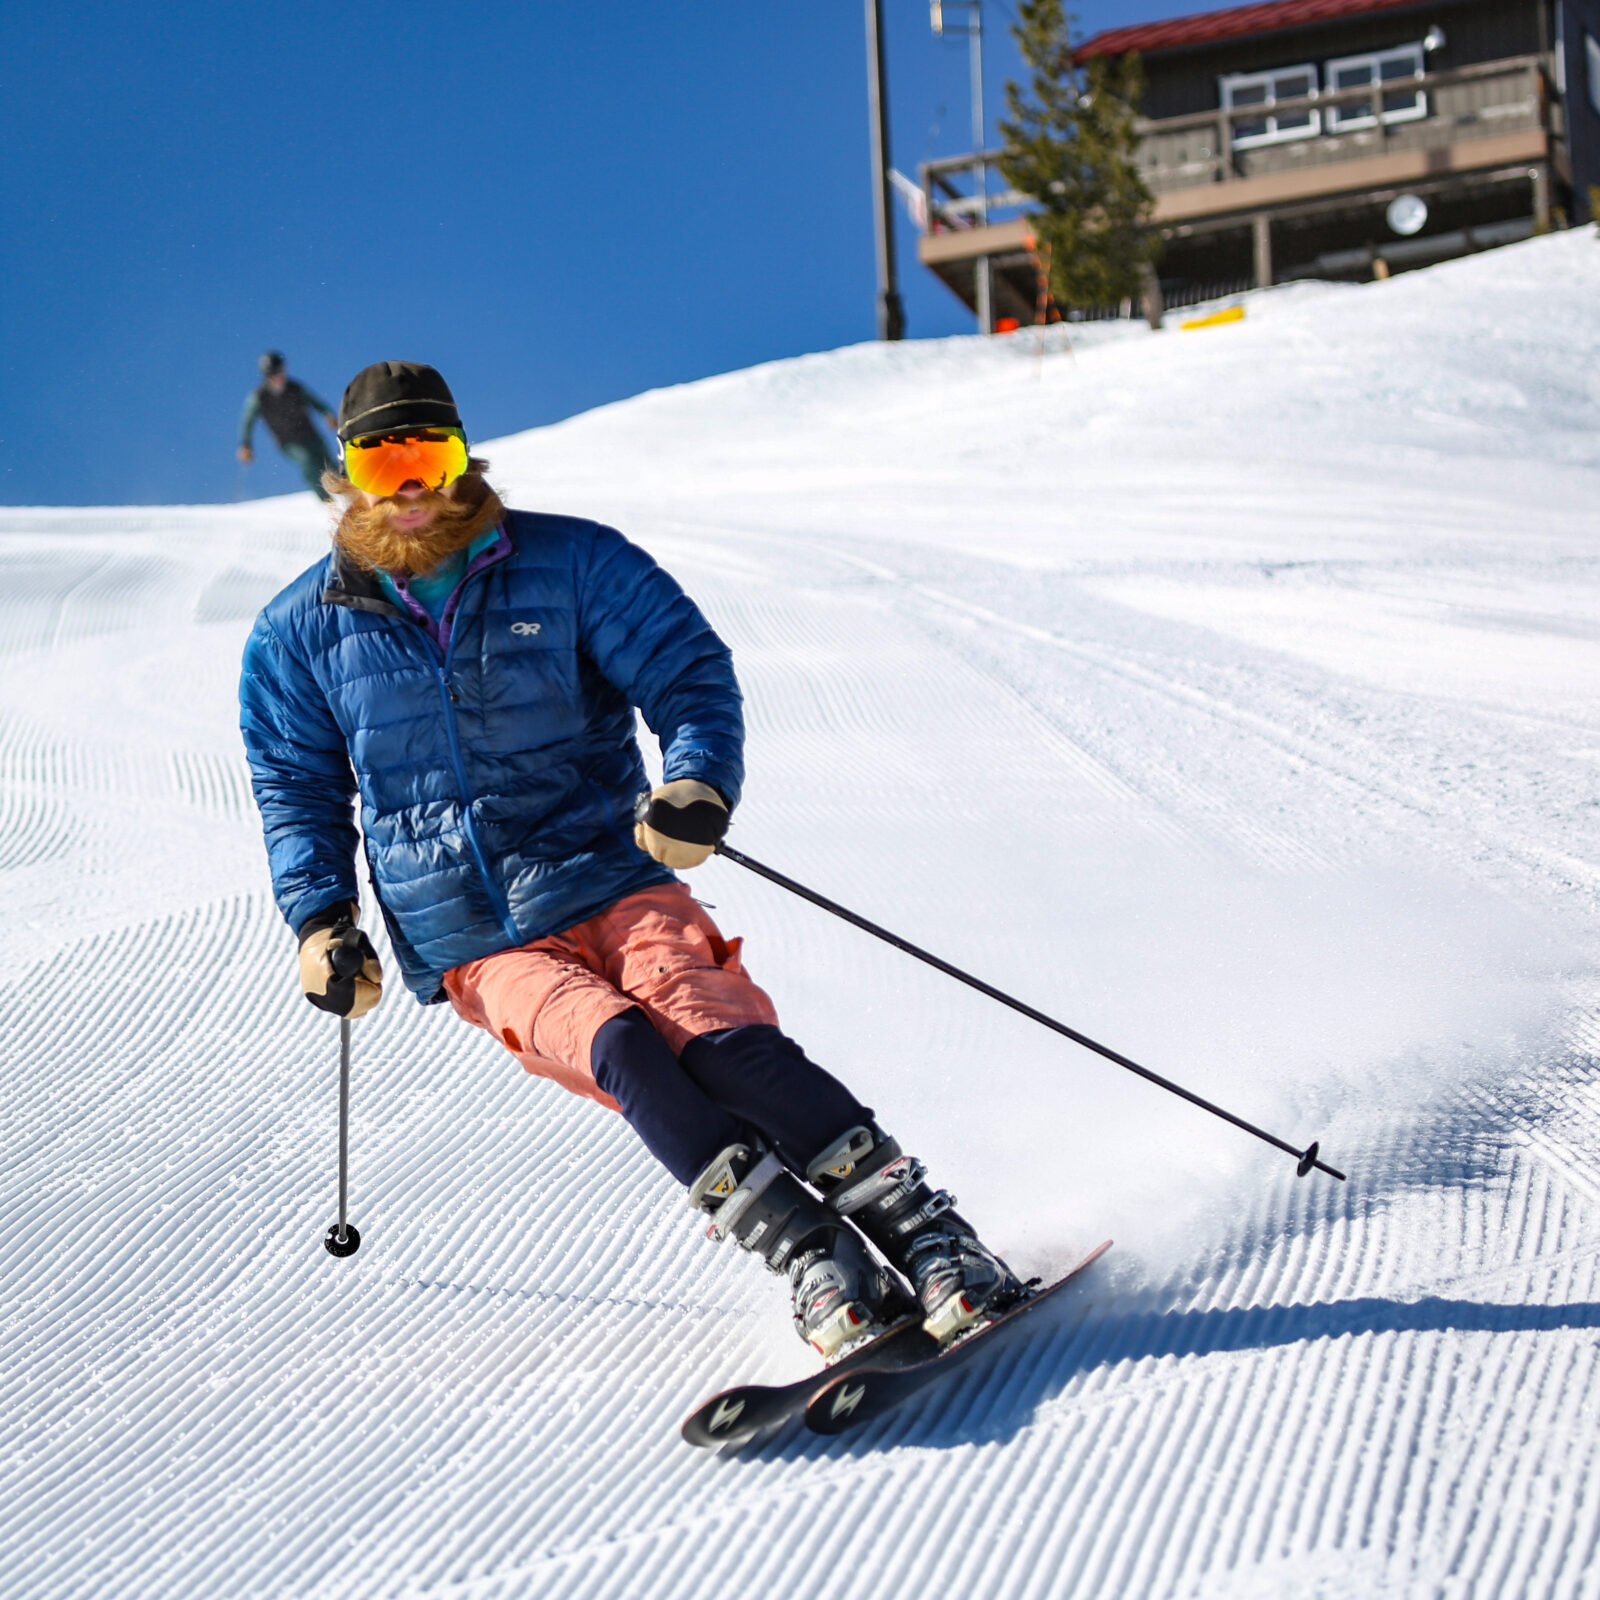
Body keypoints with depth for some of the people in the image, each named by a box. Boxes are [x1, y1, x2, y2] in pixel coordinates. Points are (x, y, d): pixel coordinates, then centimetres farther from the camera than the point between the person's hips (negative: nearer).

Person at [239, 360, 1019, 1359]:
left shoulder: (571, 563, 4)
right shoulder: (299, 637, 10)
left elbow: (694, 676, 3)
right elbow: (297, 788, 21)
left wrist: (698, 785, -18)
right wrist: (322, 919, 6)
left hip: (614, 886, 0)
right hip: (482, 951, 1)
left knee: (725, 1042, -27)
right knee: (618, 1048, -30)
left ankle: (929, 1237, -21)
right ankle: (819, 1268, -30)